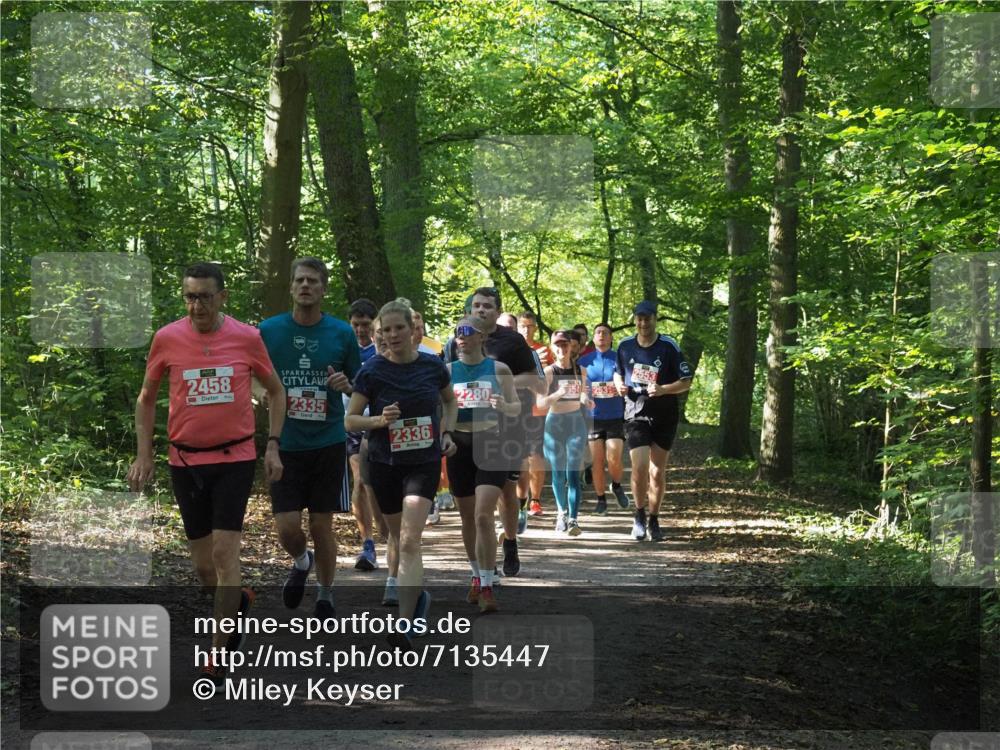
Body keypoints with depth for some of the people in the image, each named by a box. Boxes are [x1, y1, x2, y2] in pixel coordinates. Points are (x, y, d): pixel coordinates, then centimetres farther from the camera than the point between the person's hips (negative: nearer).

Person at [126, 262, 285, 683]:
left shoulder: (247, 338, -5)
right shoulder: (167, 339, -3)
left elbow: (275, 391, 9)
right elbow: (146, 399, 9)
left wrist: (272, 445, 1)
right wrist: (144, 456, 4)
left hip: (235, 458, -2)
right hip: (185, 460, 2)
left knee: (224, 551, -10)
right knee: (202, 562, 7)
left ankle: (219, 653, -2)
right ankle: (237, 602, 40)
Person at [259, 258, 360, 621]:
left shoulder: (342, 333, 0)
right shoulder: (269, 330, 0)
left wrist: (346, 384, -14)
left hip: (328, 444, 0)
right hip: (285, 445, 0)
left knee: (322, 526, 5)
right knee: (287, 527, -5)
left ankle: (325, 596, 24)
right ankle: (301, 562, 29)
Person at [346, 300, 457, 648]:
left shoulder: (433, 366, -4)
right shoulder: (372, 371, -8)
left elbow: (449, 400, 17)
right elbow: (350, 420, -4)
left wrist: (448, 432, 3)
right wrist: (380, 420, -21)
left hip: (424, 462, -1)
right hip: (385, 463, 1)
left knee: (409, 541, -14)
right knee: (397, 536, 15)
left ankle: (403, 627, -18)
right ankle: (416, 596, 42)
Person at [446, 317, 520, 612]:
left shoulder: (498, 369, 1)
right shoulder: (448, 371, 6)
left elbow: (517, 408, 4)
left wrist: (504, 406, -18)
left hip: (491, 445, -3)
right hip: (460, 445, 3)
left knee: (483, 515, -14)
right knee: (468, 517, 11)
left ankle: (487, 586, -12)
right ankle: (477, 576, 30)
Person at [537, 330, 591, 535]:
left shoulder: (580, 370, 5)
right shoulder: (549, 372, -4)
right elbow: (540, 403, -12)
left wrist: (586, 400, -4)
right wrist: (558, 393, -27)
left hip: (576, 423, 1)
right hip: (554, 423, 0)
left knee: (573, 472, -10)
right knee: (558, 473, 7)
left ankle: (573, 519, -17)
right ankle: (562, 513, 27)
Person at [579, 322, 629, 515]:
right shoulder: (585, 361, 6)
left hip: (616, 417, -1)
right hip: (593, 417, 1)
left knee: (614, 460, -11)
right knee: (597, 461, 0)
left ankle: (617, 486, 19)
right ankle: (601, 500, 13)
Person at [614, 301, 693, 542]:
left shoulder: (669, 347, -6)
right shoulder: (625, 346, 3)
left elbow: (686, 383, -5)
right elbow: (618, 373, 20)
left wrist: (663, 389, -22)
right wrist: (620, 385, -3)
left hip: (664, 417, -1)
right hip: (636, 415, 1)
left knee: (657, 472, 5)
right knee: (639, 468, -12)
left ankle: (653, 520, 20)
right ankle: (639, 515, 10)